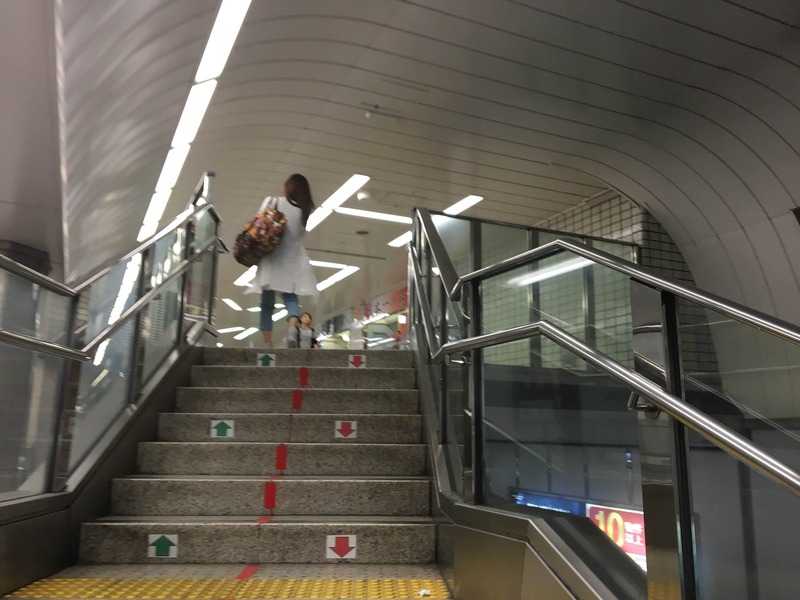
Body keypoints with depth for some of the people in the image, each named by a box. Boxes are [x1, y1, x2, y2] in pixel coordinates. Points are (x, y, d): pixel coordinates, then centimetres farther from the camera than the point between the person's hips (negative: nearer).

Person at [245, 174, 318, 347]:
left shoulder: (272, 201, -1)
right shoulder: (304, 211, 8)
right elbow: (299, 234, 12)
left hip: (272, 258, -2)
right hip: (292, 259, 2)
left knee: (267, 302, 4)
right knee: (291, 298, 5)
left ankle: (268, 344, 0)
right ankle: (292, 331, -24)